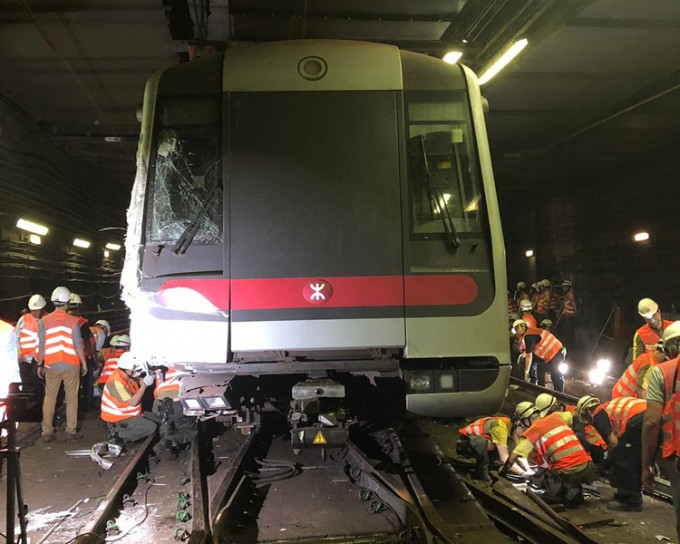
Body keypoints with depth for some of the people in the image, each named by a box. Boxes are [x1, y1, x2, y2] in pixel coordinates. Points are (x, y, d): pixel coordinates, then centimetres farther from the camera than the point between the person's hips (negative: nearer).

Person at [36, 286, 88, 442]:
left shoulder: (44, 321, -3)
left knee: (49, 398, 11)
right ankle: (71, 432, 8)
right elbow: (78, 345, -8)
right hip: (71, 365, -2)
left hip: (51, 366, 2)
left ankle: (47, 432, 12)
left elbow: (41, 346, -2)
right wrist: (84, 362, 3)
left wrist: (40, 365, 8)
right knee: (72, 398, 6)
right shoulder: (73, 321, -9)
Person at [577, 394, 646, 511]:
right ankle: (634, 496, 31)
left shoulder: (598, 415, 10)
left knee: (622, 460, 5)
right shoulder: (609, 407, 33)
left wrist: (609, 460, 21)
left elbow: (613, 442, 3)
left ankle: (630, 501, 9)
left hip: (638, 418, -9)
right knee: (636, 461, 22)